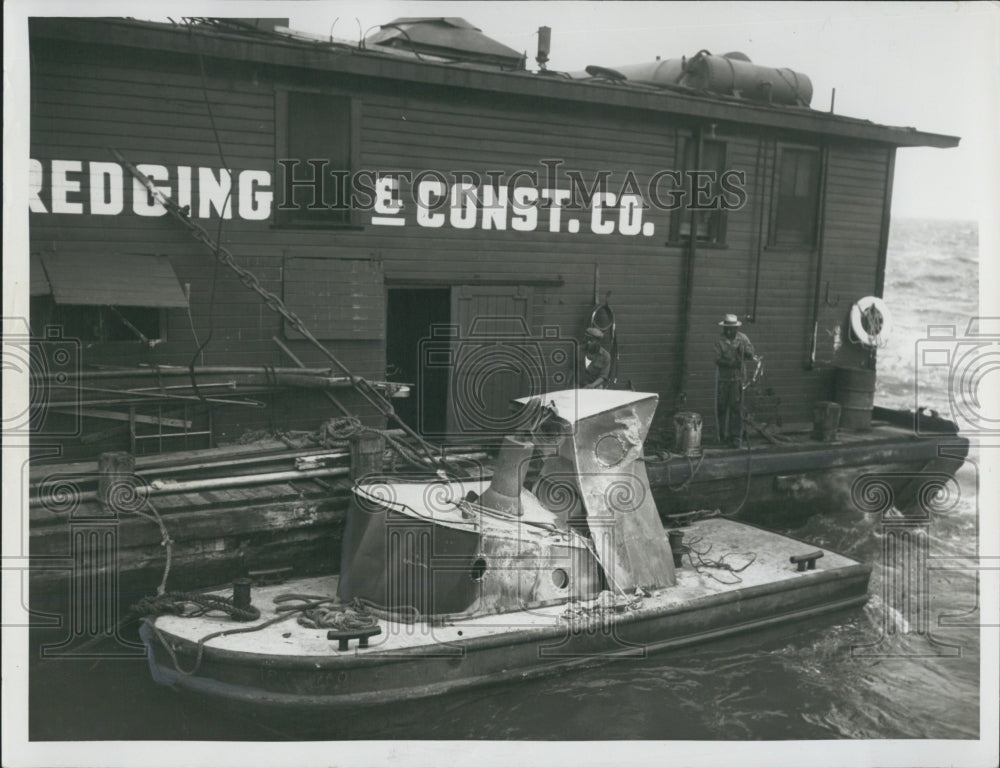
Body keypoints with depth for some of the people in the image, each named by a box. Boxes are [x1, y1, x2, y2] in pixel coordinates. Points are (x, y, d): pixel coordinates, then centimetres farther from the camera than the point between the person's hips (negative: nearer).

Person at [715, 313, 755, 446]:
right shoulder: (719, 341, -3)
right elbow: (718, 359, -12)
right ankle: (723, 434, 23)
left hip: (737, 378, 0)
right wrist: (733, 362, -21)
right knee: (721, 407, 7)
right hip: (722, 378, 0)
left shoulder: (742, 338, 2)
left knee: (736, 408, -4)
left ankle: (735, 436, 1)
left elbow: (750, 355, -2)